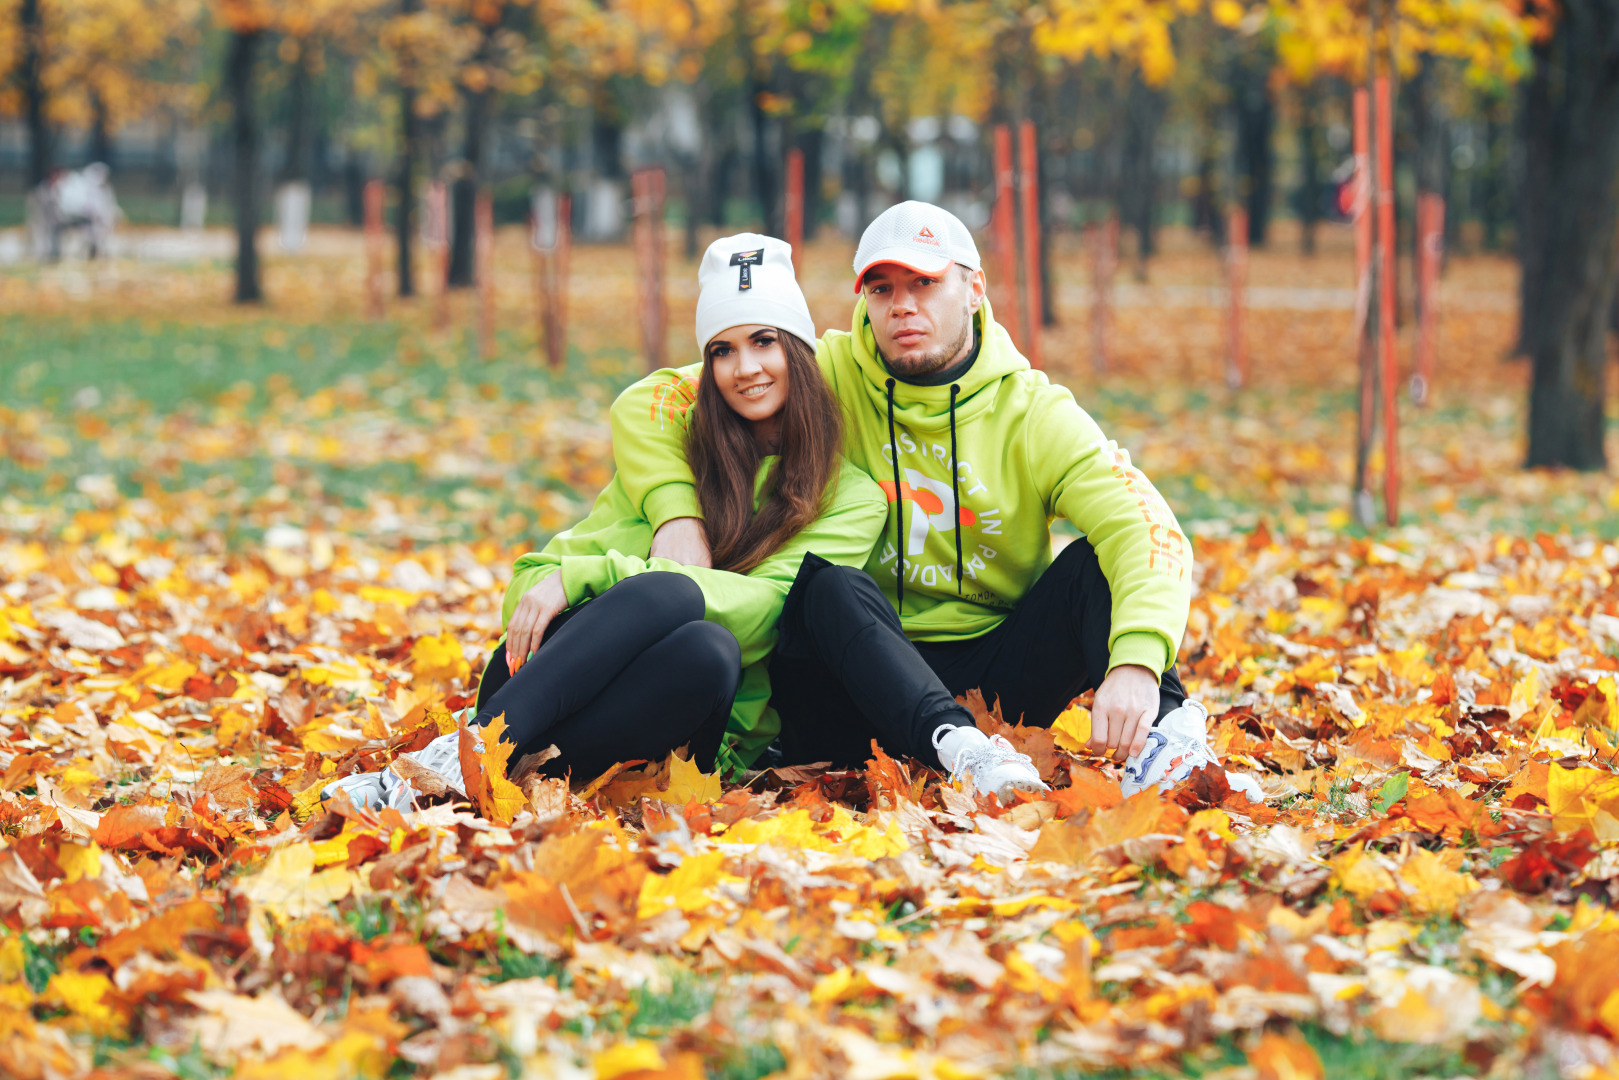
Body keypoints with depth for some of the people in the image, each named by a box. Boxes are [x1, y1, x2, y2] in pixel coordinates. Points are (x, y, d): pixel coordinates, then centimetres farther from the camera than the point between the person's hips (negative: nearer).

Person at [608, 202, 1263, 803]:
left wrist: (1137, 663, -37)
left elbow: (1149, 530, -17)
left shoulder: (1035, 413, -3)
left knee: (1093, 564, -20)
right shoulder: (828, 378, 0)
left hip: (995, 679, 1)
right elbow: (644, 406, 0)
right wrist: (676, 512, -21)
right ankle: (959, 749, -50)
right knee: (828, 584, -30)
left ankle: (1167, 732, -40)